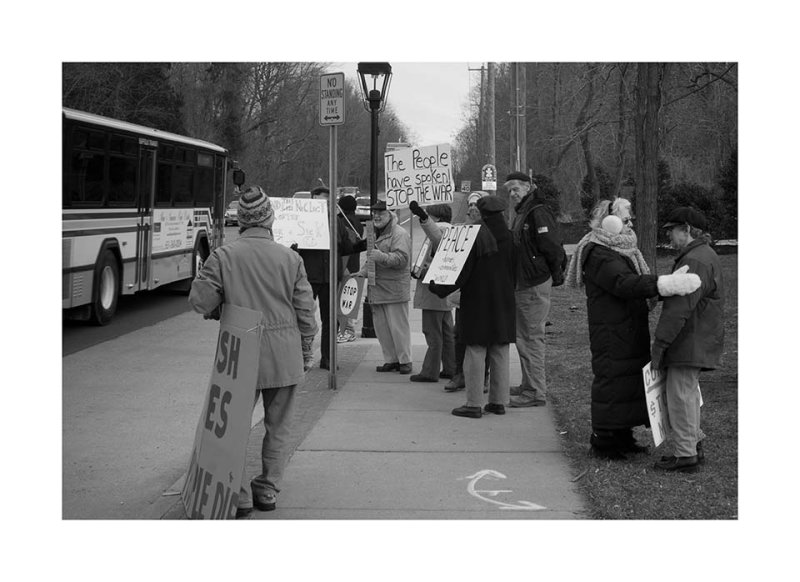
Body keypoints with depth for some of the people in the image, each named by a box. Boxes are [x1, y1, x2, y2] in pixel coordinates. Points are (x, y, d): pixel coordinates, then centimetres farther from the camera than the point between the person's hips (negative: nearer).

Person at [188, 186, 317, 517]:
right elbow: (305, 310, 1)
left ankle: (239, 496, 9)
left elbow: (199, 300, -10)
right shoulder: (289, 257, -2)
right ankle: (268, 490, 21)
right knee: (278, 425, 15)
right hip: (285, 355, 1)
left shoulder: (223, 256, -8)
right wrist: (307, 351, 13)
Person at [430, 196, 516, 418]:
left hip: (478, 302, -6)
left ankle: (474, 404, 0)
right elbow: (514, 271, 10)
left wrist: (440, 289, -7)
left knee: (475, 353, -1)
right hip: (503, 302, 6)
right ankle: (499, 401, 15)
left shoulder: (476, 237, -13)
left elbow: (462, 272, -15)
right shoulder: (509, 237, 2)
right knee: (500, 354, 11)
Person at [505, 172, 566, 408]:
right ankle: (529, 385, 26)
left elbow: (553, 249, -18)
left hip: (536, 285, -10)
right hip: (522, 285, 10)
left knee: (532, 338, -7)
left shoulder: (538, 213, -14)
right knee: (522, 337, 16)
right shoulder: (522, 214, 17)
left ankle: (536, 392, -4)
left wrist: (555, 277, -12)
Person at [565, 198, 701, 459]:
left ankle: (622, 437, 22)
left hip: (629, 331, 10)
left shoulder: (623, 251, 18)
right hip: (610, 332, -10)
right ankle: (603, 440, 3)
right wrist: (665, 284, -42)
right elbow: (624, 283, -32)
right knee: (611, 379, -6)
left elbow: (637, 282, 21)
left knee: (631, 379, 13)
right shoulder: (599, 256, -17)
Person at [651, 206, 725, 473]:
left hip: (690, 344, -11)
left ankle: (685, 456, -1)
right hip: (694, 344, 11)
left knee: (681, 395, -6)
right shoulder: (703, 256, 17)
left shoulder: (696, 261, -20)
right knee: (688, 393, 18)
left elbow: (680, 308, -26)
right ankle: (694, 446, 27)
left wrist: (659, 343, -22)